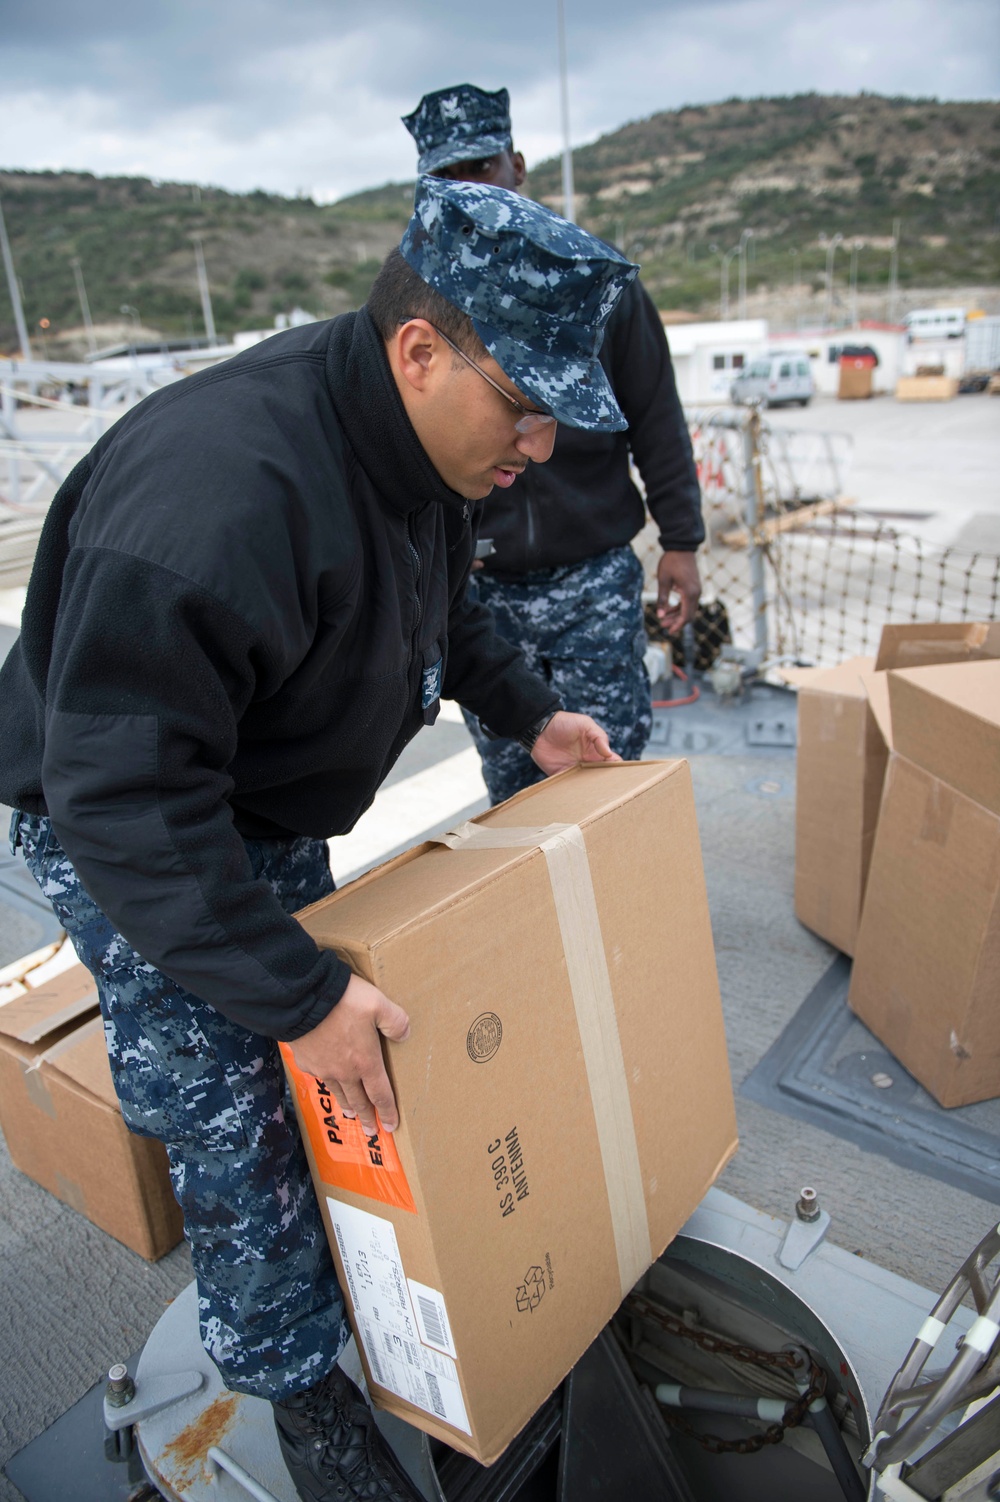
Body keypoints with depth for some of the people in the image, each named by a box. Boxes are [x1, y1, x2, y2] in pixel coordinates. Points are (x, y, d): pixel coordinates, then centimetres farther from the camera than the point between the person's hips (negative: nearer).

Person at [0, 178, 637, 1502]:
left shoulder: (429, 444, -9)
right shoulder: (215, 494, -39)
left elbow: (440, 608, 12)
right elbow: (122, 794, -37)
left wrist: (526, 713, 1)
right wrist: (297, 997, -34)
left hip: (273, 813, 8)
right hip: (129, 841, -7)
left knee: (338, 1066, 19)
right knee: (232, 1127, 2)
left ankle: (366, 1271, 43)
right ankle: (297, 1384, 26)